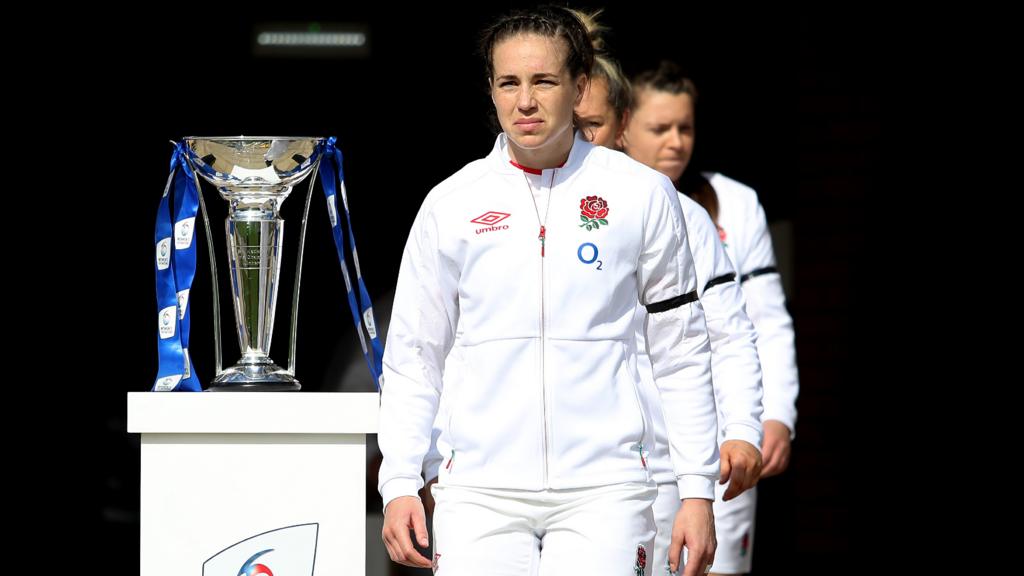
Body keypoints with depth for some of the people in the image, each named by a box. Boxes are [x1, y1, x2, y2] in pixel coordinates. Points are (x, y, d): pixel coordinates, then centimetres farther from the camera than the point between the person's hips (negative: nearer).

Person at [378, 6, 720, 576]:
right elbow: (413, 356, 12)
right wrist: (399, 484, 3)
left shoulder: (643, 195, 5)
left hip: (603, 491, -1)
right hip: (480, 493, 1)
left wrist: (698, 489, 4)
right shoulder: (451, 205, 7)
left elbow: (681, 350, 8)